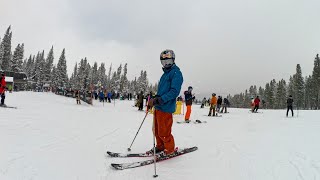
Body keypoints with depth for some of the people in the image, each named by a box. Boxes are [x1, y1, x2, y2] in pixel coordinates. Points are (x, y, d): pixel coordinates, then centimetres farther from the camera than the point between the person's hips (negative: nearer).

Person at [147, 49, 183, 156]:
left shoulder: (176, 73, -8)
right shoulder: (165, 74, 19)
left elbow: (174, 91, -19)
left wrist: (158, 100, -26)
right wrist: (154, 100, 10)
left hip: (165, 108, -8)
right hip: (158, 107, 9)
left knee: (164, 132, -1)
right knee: (157, 131, 16)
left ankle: (170, 149, 19)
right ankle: (160, 147, 33)